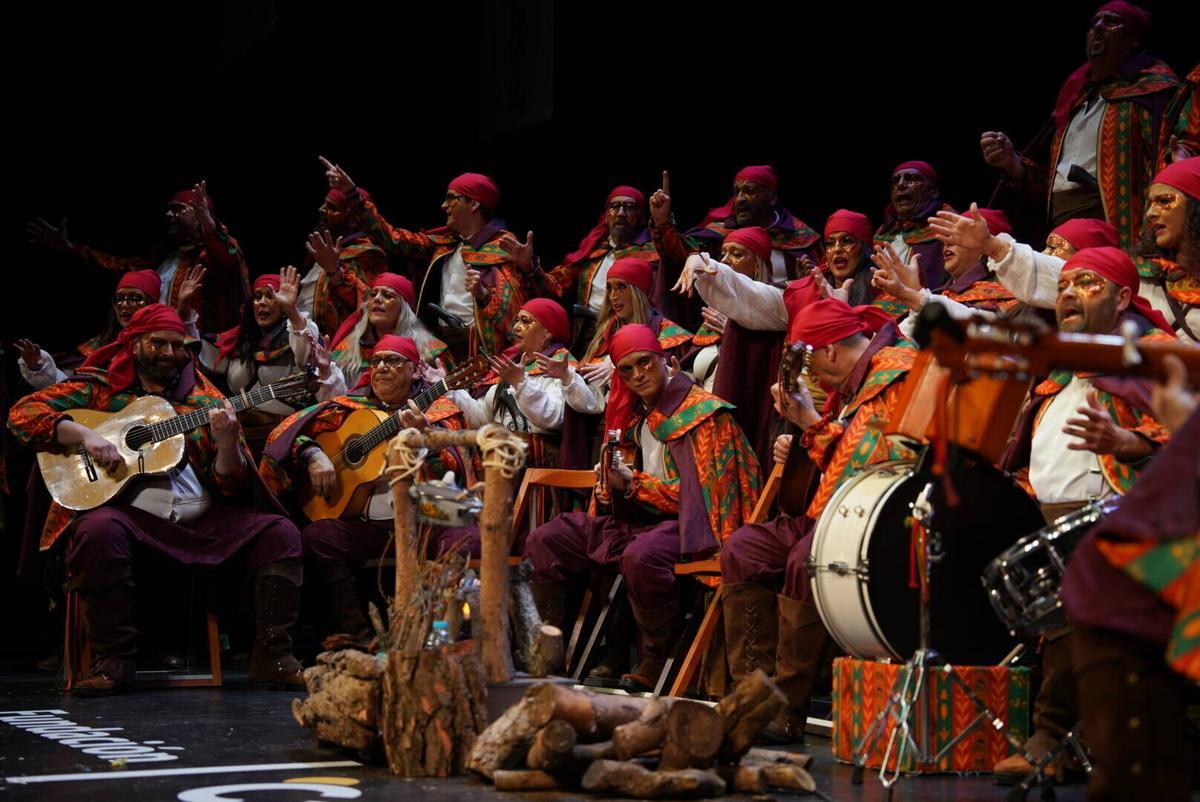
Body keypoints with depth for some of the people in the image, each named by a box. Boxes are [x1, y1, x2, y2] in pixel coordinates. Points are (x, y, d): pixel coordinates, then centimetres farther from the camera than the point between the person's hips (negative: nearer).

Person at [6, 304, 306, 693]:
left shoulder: (207, 400, 15)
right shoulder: (99, 388, 11)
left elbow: (230, 486, 8)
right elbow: (23, 413, 1)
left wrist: (227, 440, -14)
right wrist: (85, 435, -13)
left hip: (203, 519, 3)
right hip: (132, 515, -3)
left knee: (281, 533, -16)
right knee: (99, 529, -37)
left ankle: (273, 657, -15)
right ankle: (113, 661, -25)